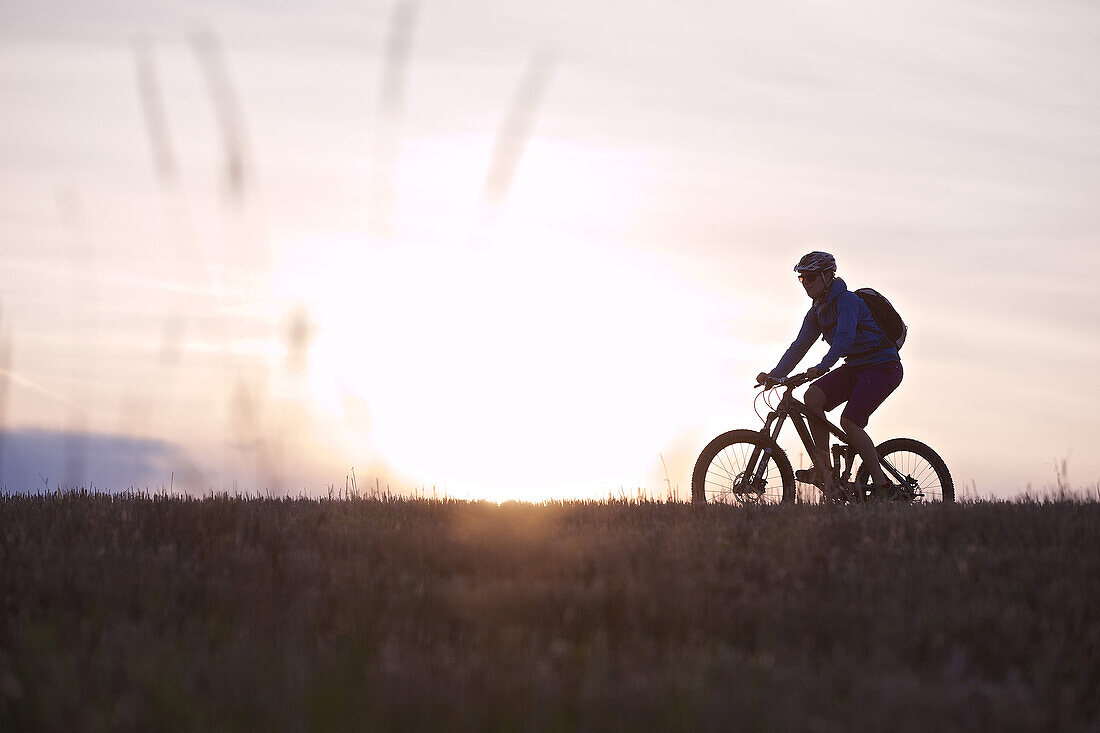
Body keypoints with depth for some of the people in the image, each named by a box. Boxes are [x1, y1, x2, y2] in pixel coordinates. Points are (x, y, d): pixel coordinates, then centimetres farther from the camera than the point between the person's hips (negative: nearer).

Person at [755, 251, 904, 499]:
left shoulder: (847, 301, -18)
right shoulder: (817, 313, 9)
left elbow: (844, 337, -33)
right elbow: (799, 347, 9)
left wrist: (822, 367, -47)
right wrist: (774, 375, -3)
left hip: (882, 367, -8)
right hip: (855, 367, 8)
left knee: (849, 421, -22)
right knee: (813, 397, -14)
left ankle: (881, 483, -11)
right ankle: (824, 470, -11)